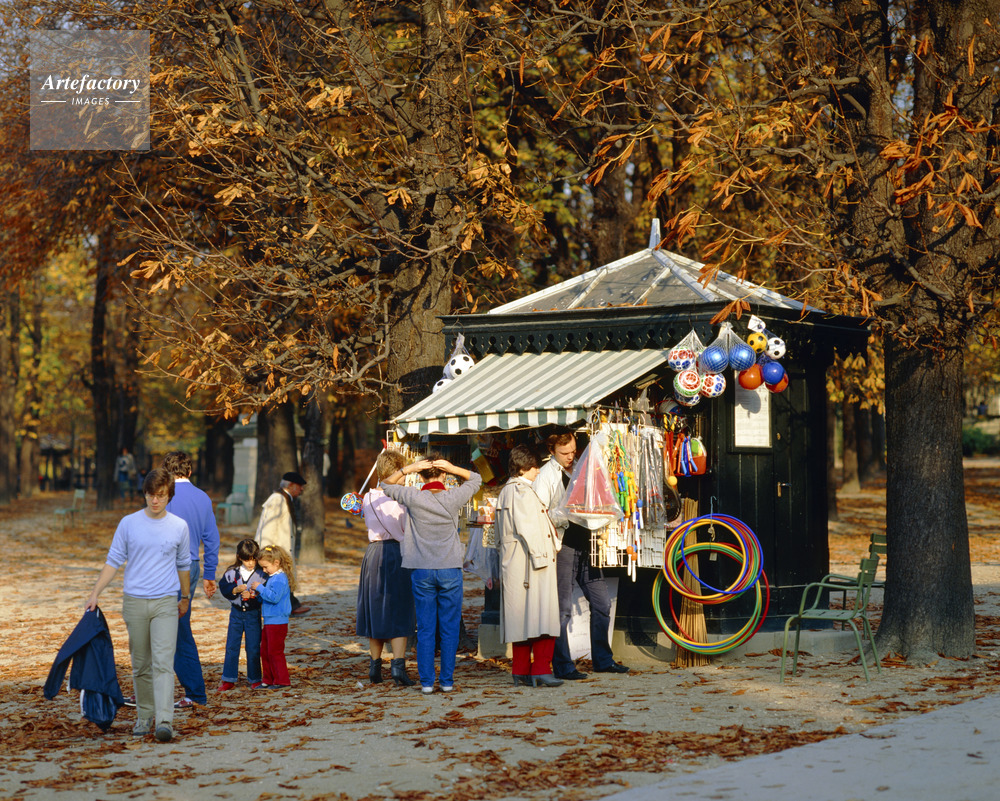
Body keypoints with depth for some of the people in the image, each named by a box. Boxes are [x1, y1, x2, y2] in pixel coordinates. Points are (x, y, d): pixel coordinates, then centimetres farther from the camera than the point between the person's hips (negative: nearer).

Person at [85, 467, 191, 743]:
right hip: (134, 602, 1)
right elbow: (113, 561, 5)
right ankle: (144, 716, 21)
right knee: (140, 665, 8)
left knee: (163, 663, -13)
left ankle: (164, 721, -20)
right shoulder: (129, 524, 2)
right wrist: (95, 594, -2)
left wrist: (185, 597, 26)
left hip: (165, 603, -1)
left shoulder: (179, 527, 4)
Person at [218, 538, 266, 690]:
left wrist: (253, 596, -20)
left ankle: (255, 679, 15)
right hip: (236, 612, 2)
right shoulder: (232, 572, -2)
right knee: (231, 646, 5)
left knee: (253, 648, 2)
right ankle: (229, 679, 13)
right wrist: (236, 590, -18)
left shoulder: (262, 574, -7)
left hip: (253, 614, -2)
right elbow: (224, 589, -2)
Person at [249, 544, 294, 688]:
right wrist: (258, 594, 6)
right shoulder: (272, 578, 14)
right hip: (268, 621, 10)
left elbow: (274, 597, -27)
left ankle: (282, 680, 1)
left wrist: (260, 588, -20)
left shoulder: (280, 579, -17)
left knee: (275, 652, -5)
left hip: (277, 622, -10)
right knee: (265, 651, 14)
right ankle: (268, 680, 21)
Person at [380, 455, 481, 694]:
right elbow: (476, 479, 11)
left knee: (425, 629, 5)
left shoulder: (414, 498, -8)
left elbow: (386, 485, 8)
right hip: (450, 570, 0)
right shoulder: (453, 498, -6)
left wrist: (407, 469, -6)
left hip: (422, 571, 0)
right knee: (449, 628, 6)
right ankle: (447, 681, 8)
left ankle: (426, 681, 5)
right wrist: (452, 468, -5)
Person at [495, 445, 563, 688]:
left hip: (512, 565, 10)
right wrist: (539, 555, -19)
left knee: (520, 617, 9)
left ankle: (521, 672, 10)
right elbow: (526, 528, -19)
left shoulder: (505, 492, 18)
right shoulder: (522, 491, -12)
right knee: (542, 614, -10)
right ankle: (541, 670, -14)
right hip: (529, 561, -10)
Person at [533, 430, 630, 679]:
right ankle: (562, 666, 2)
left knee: (602, 601, 7)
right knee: (562, 608, -5)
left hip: (585, 544, 6)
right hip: (562, 545, -6)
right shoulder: (546, 475, -4)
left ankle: (602, 659, 18)